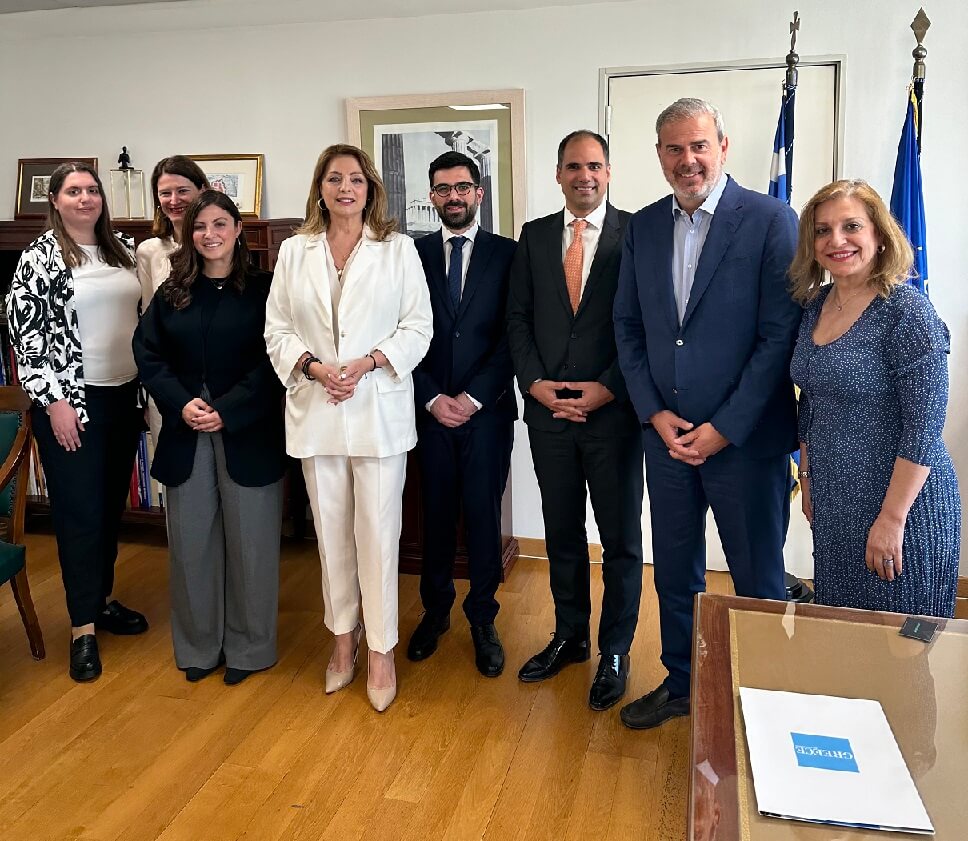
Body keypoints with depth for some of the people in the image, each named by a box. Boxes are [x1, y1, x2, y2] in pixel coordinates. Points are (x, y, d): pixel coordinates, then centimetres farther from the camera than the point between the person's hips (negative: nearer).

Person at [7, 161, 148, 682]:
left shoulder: (123, 249, 9)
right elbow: (24, 333, -9)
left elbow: (142, 317, 16)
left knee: (112, 504, 13)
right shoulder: (39, 257, -5)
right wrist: (54, 401, -14)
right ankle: (83, 627, 8)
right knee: (79, 509, -1)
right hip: (70, 401, -5)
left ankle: (100, 599, 29)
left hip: (123, 396, 5)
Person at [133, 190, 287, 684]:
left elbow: (272, 360, -9)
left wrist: (227, 411, -15)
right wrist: (182, 405, -10)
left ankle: (247, 647, 21)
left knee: (248, 540, 5)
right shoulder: (171, 293, 9)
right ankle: (199, 645, 26)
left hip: (248, 434, -3)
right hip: (185, 434, 3)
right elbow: (148, 353, 5)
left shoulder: (262, 288, -2)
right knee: (191, 540, 9)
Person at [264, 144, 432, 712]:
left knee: (378, 531, -1)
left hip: (379, 407, -2)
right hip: (316, 409, 3)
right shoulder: (295, 252, 10)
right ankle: (344, 636, 27)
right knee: (332, 530, 11)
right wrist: (313, 367, -10)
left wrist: (368, 362, -14)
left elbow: (419, 325, -1)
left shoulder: (398, 249, 3)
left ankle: (382, 649, 13)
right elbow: (278, 328, 8)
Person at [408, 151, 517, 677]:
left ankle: (482, 619, 18)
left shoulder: (508, 254, 2)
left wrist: (473, 397, -10)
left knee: (483, 515, 3)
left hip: (487, 409, -1)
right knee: (436, 514, 10)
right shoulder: (416, 254, 7)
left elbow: (513, 334, -3)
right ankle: (435, 610, 26)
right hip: (431, 408, 2)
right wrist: (432, 398, -7)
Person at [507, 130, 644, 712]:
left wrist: (607, 389, -13)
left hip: (614, 409, -3)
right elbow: (518, 317, 7)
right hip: (548, 410, 4)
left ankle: (615, 653, 22)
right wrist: (535, 383, -6)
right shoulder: (535, 236, 9)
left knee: (621, 538, 7)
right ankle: (569, 636, 31)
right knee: (562, 532, 15)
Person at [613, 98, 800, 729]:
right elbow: (629, 326, 8)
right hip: (667, 435, 5)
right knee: (674, 572, 17)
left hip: (746, 439, -4)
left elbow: (781, 336, -13)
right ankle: (680, 684, 36)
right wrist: (655, 414, -3)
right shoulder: (644, 227, 7)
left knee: (758, 580, 10)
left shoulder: (771, 220, -9)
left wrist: (723, 429, -15)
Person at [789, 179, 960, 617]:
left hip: (900, 500, -7)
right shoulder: (815, 305, 5)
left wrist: (892, 519, -20)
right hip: (832, 502, 7)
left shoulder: (907, 312, -17)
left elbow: (924, 427, -19)